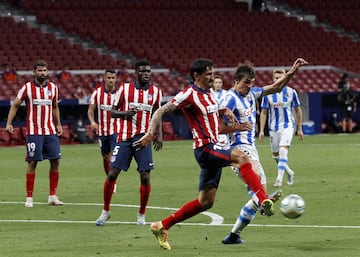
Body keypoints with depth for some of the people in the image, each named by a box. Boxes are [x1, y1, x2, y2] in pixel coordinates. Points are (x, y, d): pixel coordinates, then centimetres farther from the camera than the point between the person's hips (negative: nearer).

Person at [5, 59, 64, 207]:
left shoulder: (53, 88, 8)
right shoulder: (27, 88, -3)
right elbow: (15, 106, 3)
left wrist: (58, 124, 17)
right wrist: (9, 123, -7)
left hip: (50, 131, 4)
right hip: (34, 132, -4)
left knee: (55, 161, -1)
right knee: (32, 163, -5)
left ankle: (52, 196, 7)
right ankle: (29, 198, 1)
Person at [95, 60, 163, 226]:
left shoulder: (155, 91, 7)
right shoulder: (124, 88, 0)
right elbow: (113, 112, 3)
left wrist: (159, 134, 6)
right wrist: (125, 113, -17)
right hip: (125, 138, -1)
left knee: (145, 177, -6)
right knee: (112, 174, -4)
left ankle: (141, 214, 9)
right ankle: (105, 211, 13)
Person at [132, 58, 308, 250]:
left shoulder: (208, 94, 15)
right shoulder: (189, 94, -10)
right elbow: (161, 112, -12)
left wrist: (227, 112, 12)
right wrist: (150, 134, -24)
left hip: (215, 148, 10)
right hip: (205, 147, -10)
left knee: (205, 203, 10)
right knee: (241, 157, -32)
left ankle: (162, 227, 18)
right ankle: (264, 202, -43)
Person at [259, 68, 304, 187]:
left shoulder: (291, 92, -3)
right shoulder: (267, 94, -2)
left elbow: (298, 110, 7)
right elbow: (264, 113, 5)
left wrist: (300, 129, 8)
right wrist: (261, 130, 0)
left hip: (287, 126, -3)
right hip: (273, 127, 3)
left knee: (283, 151, -21)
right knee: (275, 155, 10)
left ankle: (279, 179, -22)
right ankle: (289, 172, 35)